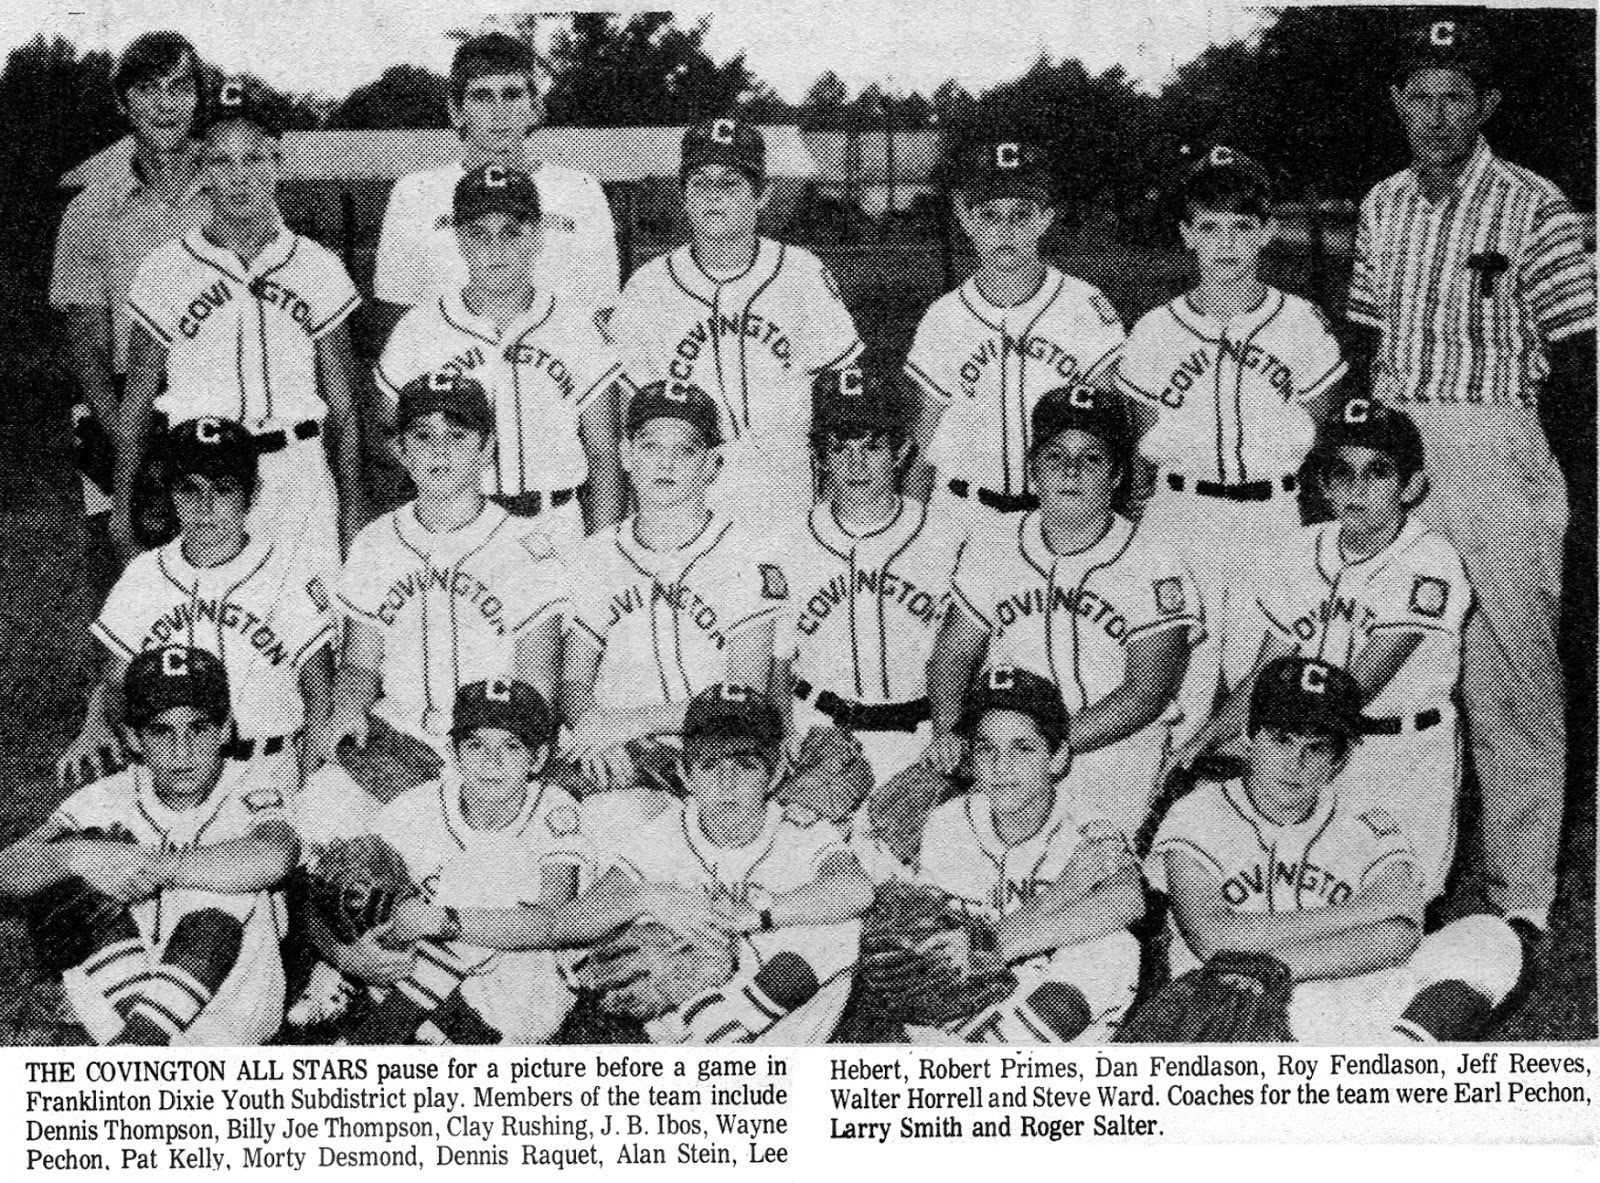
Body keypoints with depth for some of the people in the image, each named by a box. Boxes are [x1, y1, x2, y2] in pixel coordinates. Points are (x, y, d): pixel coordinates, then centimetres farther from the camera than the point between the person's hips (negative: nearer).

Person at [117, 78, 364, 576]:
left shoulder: (317, 268, 5)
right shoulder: (165, 270, 3)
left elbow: (342, 408, 8)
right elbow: (136, 404, 7)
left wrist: (352, 512, 7)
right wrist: (123, 508, 5)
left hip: (298, 478, 1)